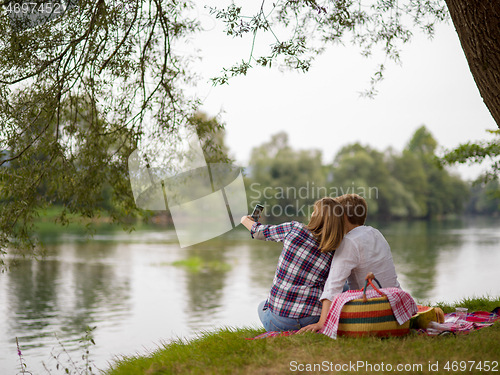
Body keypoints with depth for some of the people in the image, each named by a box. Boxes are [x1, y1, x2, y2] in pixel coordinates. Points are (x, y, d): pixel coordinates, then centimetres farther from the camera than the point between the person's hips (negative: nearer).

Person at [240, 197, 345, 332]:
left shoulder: (294, 229, -7)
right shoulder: (333, 255, -3)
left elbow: (261, 232, 11)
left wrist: (246, 220, 32)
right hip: (311, 321, 0)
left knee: (262, 306, 36)